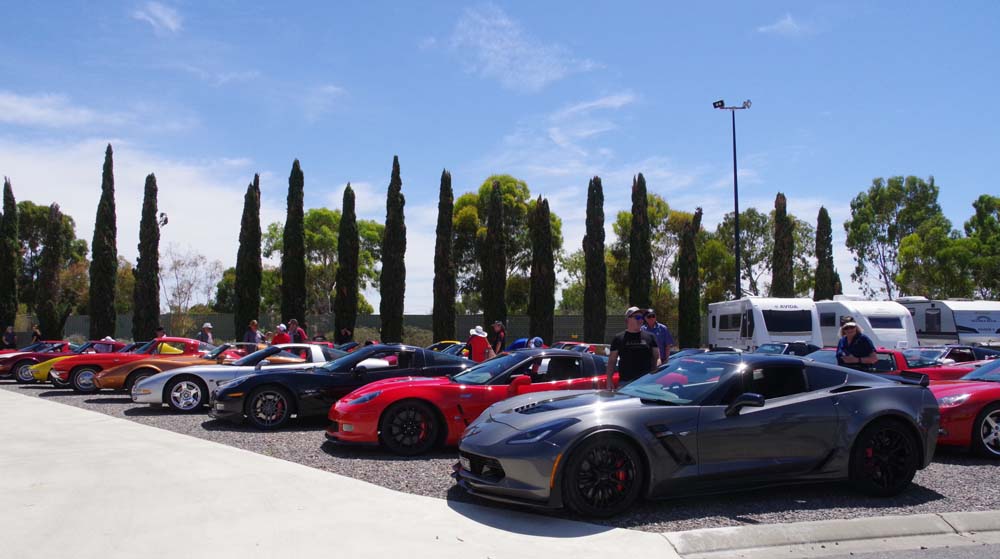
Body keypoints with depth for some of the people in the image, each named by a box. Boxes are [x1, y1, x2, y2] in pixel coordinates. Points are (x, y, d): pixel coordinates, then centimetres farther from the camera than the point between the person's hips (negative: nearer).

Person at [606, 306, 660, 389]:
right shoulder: (619, 338, 9)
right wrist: (609, 380, 0)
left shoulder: (650, 337, 11)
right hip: (625, 382, -1)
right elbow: (611, 361, 9)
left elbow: (657, 358, 10)